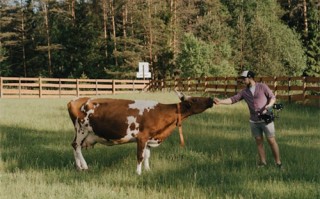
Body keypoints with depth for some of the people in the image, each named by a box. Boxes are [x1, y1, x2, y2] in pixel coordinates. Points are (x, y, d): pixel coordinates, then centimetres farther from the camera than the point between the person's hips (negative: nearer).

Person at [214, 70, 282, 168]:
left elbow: (272, 97, -3)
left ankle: (278, 163, 3)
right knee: (259, 142, 6)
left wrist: (269, 105, -23)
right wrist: (220, 101, -13)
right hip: (254, 122, 5)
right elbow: (233, 99, 1)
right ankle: (263, 162, 13)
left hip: (266, 120, -5)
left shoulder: (262, 87, -3)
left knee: (271, 141, -3)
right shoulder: (244, 92, 7)